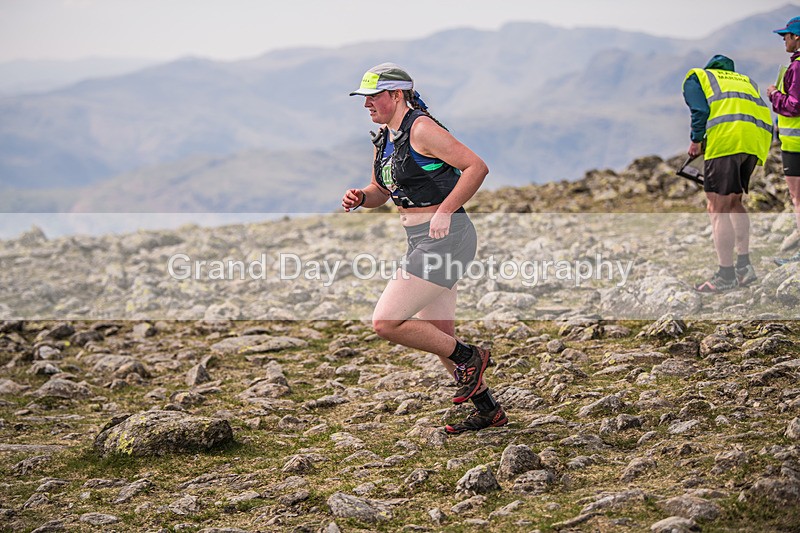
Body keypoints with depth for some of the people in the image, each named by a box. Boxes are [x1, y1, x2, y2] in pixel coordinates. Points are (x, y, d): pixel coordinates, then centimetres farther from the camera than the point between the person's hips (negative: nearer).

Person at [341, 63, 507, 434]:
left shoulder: (422, 129, -15)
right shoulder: (385, 138, 12)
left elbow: (477, 167, -20)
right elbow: (380, 192, 24)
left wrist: (444, 212, -24)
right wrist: (359, 198, 2)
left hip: (445, 238, -10)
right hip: (423, 242, 10)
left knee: (385, 323, -12)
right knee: (438, 335, 16)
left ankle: (467, 357, 4)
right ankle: (488, 410, 27)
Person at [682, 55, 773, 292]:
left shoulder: (695, 77, 20)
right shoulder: (744, 79, 36)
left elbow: (700, 110, 2)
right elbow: (760, 109, 21)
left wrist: (696, 141, 13)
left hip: (727, 137, -6)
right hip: (760, 137, 7)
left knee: (717, 208, -2)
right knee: (734, 202, 21)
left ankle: (726, 275, -4)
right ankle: (744, 267, 20)